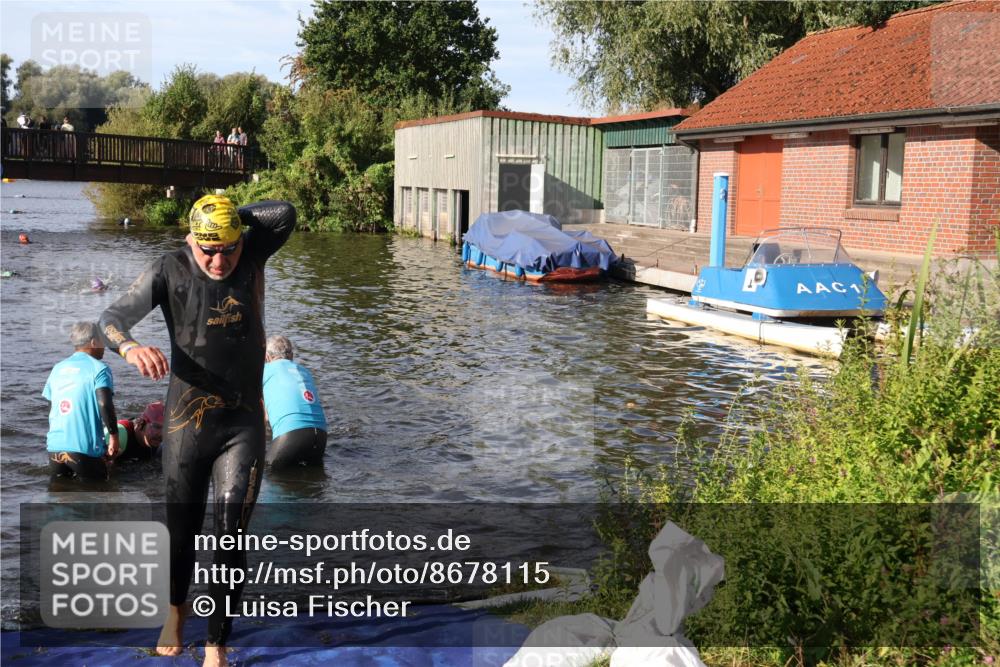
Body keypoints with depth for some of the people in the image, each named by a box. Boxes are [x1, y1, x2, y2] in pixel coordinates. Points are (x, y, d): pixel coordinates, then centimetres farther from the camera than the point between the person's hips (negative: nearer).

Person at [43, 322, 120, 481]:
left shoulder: (58, 368, 14)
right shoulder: (98, 368, -5)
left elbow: (52, 403, 19)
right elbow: (105, 404, -17)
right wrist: (114, 435, -8)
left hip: (54, 446, 6)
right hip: (84, 448, -6)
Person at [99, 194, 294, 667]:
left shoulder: (252, 256, -3)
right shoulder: (170, 270, -7)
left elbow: (285, 214, -18)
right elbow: (112, 317, -14)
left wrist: (234, 216, -12)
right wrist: (130, 347, -35)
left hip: (243, 425, 0)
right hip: (186, 425, 0)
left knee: (231, 537, -7)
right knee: (182, 528, 14)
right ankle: (176, 610, 44)